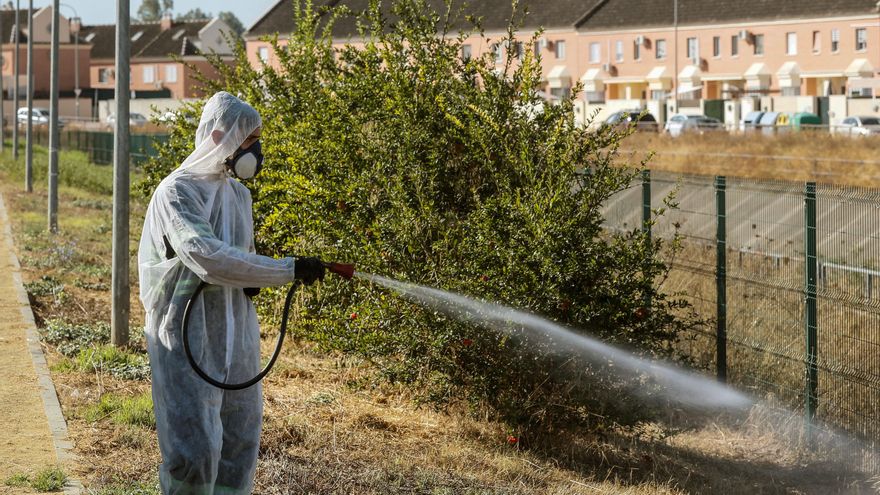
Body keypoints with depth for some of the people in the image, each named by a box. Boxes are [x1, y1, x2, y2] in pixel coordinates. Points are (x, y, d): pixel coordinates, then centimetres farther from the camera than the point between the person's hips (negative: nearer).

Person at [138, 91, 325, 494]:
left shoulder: (239, 194, 13)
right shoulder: (176, 193, -12)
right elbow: (206, 257, -26)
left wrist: (251, 283, 1)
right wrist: (288, 271, -26)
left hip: (236, 339, 7)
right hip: (186, 338, -7)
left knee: (239, 445, 8)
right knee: (195, 452, -11)